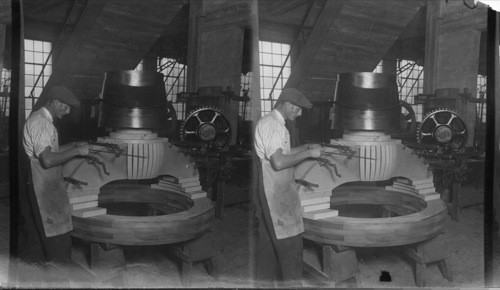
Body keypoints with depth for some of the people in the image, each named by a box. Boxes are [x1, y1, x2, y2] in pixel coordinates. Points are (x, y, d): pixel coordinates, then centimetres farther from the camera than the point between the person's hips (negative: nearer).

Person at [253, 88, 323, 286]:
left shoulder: (273, 122, 15)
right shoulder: (272, 125, -19)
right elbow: (278, 162, -27)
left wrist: (306, 147, 12)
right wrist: (308, 153, -20)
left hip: (273, 189, 11)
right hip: (276, 190, -11)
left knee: (269, 236, 17)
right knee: (290, 240, -3)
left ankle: (264, 277, 28)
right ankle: (292, 281, 6)